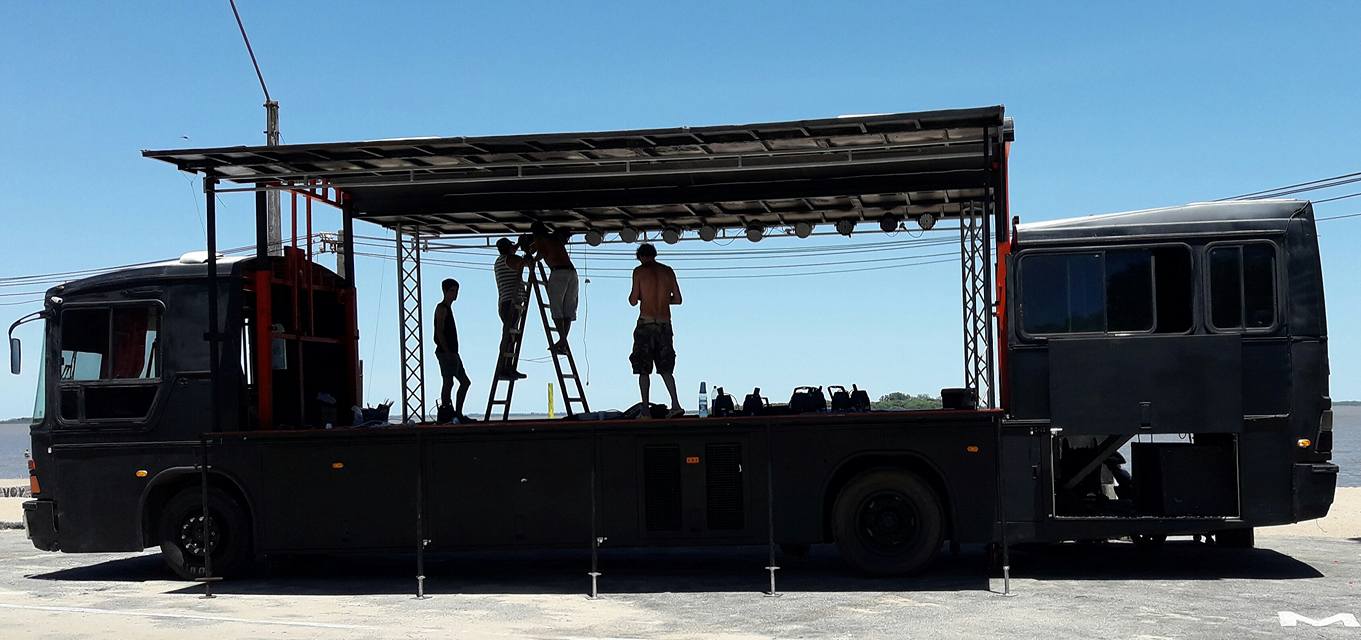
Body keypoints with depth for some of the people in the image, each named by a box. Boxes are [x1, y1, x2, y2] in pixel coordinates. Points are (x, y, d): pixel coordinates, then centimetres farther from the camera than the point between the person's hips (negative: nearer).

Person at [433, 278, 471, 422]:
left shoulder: (448, 308, 21)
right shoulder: (441, 308, -7)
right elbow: (439, 332, -16)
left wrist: (453, 354, 18)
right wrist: (447, 352, -21)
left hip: (451, 353, 10)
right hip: (445, 352, -10)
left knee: (465, 381, 10)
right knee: (448, 382, -12)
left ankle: (458, 414, 12)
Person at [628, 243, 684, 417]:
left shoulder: (639, 271, -3)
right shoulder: (668, 271, 8)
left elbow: (633, 301, -5)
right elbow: (677, 299, 10)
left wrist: (633, 297, 17)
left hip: (646, 323, -4)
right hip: (665, 324, 4)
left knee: (643, 370, 3)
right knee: (665, 368, 10)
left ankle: (645, 409, 0)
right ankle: (676, 405, -4)